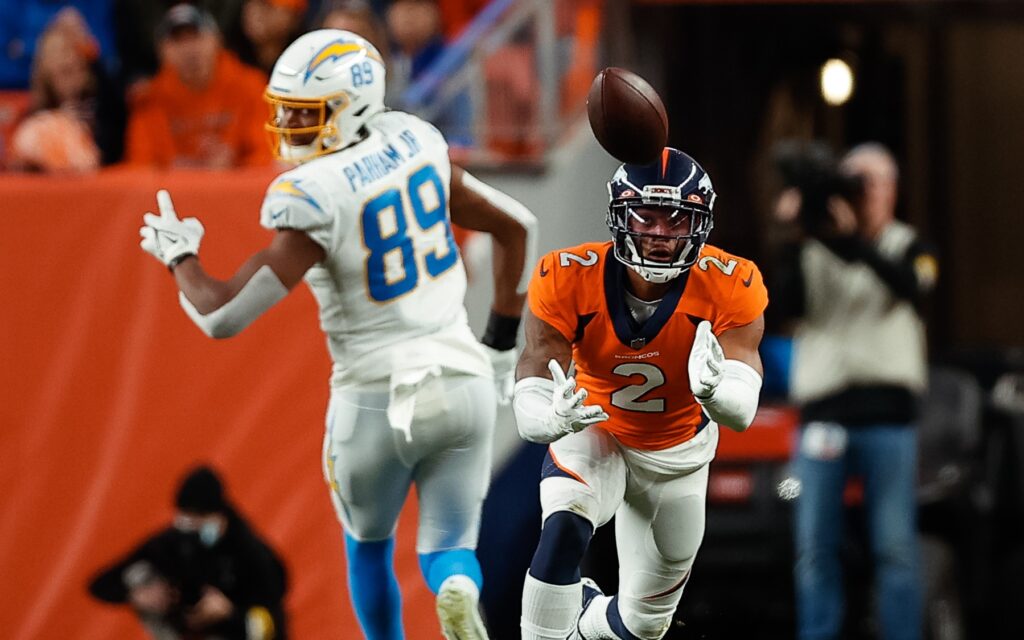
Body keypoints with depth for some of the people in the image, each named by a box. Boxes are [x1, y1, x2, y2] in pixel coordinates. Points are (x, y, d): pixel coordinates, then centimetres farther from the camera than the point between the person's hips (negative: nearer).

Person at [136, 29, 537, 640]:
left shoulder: (312, 199, -18)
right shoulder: (412, 142, 0)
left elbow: (223, 315, -18)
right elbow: (517, 226, 10)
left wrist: (177, 254, 2)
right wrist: (502, 341, 19)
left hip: (377, 401, -4)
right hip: (462, 380, 4)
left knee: (369, 546, 23)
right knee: (448, 548, 9)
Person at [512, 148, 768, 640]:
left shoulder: (729, 289, -29)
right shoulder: (568, 279, -29)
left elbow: (742, 413, -37)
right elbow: (529, 406, -32)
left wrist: (713, 389, -61)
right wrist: (556, 418, -56)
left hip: (679, 454, 2)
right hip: (595, 435, -2)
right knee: (564, 530, -35)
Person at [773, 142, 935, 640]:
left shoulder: (906, 247, 7)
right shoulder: (814, 251, 10)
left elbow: (912, 287, -15)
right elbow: (787, 305, -4)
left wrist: (855, 242, -28)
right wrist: (798, 242, -17)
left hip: (887, 416, -1)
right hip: (822, 412, 1)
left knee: (895, 546, -4)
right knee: (815, 547, 0)